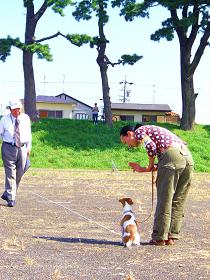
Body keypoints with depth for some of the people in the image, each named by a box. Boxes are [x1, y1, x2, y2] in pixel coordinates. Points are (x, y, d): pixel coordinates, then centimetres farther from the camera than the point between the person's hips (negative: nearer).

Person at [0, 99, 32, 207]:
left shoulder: (25, 118, 4)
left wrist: (28, 147, 12)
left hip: (22, 148, 4)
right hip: (9, 148, -3)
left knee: (20, 173, 9)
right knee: (10, 173, -8)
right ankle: (11, 198, -4)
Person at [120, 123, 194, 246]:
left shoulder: (139, 131, 9)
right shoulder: (150, 131, 32)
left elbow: (151, 146, -12)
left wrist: (150, 166, 3)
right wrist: (142, 169, 24)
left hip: (172, 155, -9)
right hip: (187, 155, 9)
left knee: (164, 200, -1)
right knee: (178, 201, 11)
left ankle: (159, 237, 4)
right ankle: (171, 236, 15)